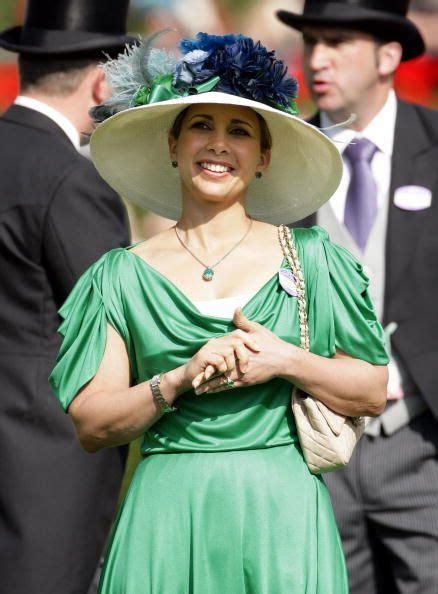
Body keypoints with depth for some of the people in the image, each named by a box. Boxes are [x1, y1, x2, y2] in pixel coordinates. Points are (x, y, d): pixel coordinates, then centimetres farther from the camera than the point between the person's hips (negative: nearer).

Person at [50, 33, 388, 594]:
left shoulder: (311, 258, 6)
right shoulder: (122, 274, 6)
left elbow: (373, 392, 6)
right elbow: (91, 426, 1)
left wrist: (287, 362, -10)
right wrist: (181, 380, -13)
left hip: (280, 512, 0)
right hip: (167, 520, 0)